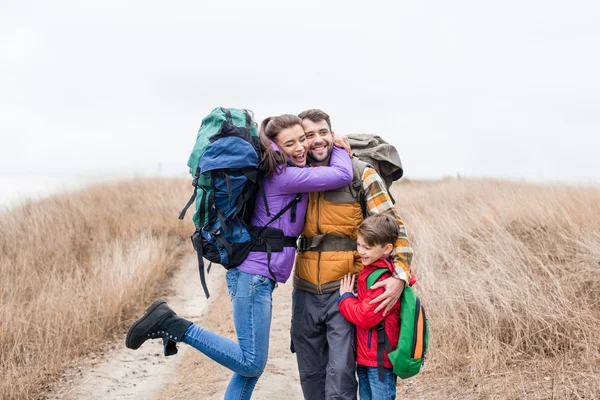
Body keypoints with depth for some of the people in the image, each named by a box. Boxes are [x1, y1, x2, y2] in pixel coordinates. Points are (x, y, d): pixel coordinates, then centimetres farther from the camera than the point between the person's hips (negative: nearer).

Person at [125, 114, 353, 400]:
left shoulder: (287, 173, 12)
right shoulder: (284, 175, -15)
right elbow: (342, 175, -16)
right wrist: (339, 146, 3)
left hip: (258, 276, 10)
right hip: (253, 275, -10)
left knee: (251, 362, 13)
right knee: (251, 363, -8)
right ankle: (171, 326, -8)